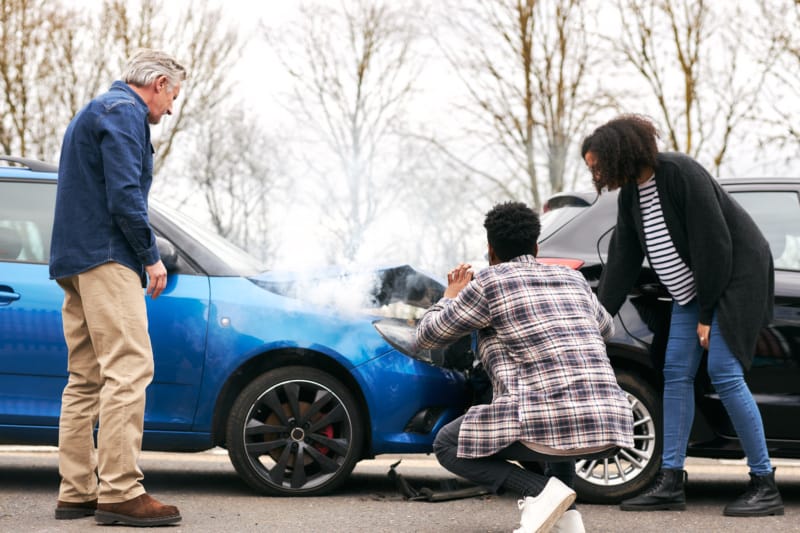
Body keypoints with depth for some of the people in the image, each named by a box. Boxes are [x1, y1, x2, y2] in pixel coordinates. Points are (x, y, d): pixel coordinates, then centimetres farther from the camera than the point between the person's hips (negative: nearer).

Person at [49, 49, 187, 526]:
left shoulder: (96, 112, 26)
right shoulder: (124, 113, -6)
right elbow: (125, 195, -17)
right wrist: (152, 255, -9)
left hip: (76, 262, 11)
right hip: (106, 257, -11)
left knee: (87, 378, 9)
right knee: (130, 367, -15)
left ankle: (77, 492, 9)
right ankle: (120, 491, -21)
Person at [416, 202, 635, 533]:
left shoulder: (490, 283, 4)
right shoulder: (573, 279, 20)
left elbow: (427, 336, 15)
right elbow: (606, 329, 41)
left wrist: (452, 295, 32)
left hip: (550, 423, -6)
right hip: (611, 425, 6)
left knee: (447, 445, 15)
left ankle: (540, 491, -7)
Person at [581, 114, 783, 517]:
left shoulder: (682, 174, -23)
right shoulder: (630, 194, 2)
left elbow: (714, 245, -23)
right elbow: (622, 260, 4)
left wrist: (707, 314, -20)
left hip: (736, 277, -9)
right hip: (691, 288, 9)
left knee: (725, 374, -15)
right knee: (676, 374, 1)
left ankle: (764, 485, -7)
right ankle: (671, 483, 3)